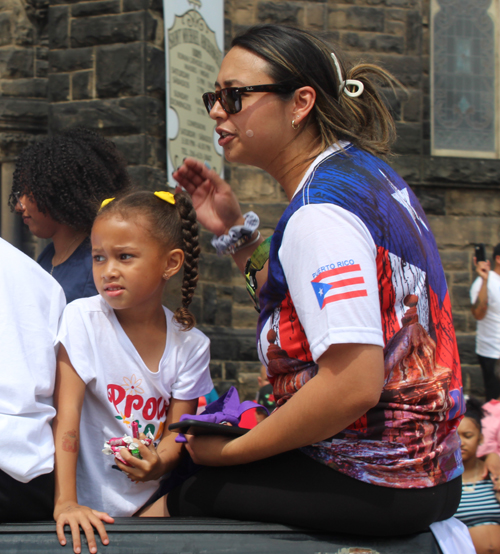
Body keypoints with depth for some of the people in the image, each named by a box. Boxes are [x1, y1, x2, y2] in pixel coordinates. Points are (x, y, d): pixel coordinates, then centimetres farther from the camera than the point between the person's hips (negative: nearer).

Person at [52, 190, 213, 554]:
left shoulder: (191, 346, -2)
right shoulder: (82, 319, -10)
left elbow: (177, 430, -1)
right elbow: (66, 413, -14)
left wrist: (158, 463, -23)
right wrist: (66, 502, -22)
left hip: (151, 500, 2)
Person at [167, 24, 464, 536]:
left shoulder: (319, 213, -20)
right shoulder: (364, 170, 10)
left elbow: (354, 384, -29)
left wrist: (231, 450, -17)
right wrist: (237, 231, 12)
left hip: (372, 487, -9)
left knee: (157, 511, -5)